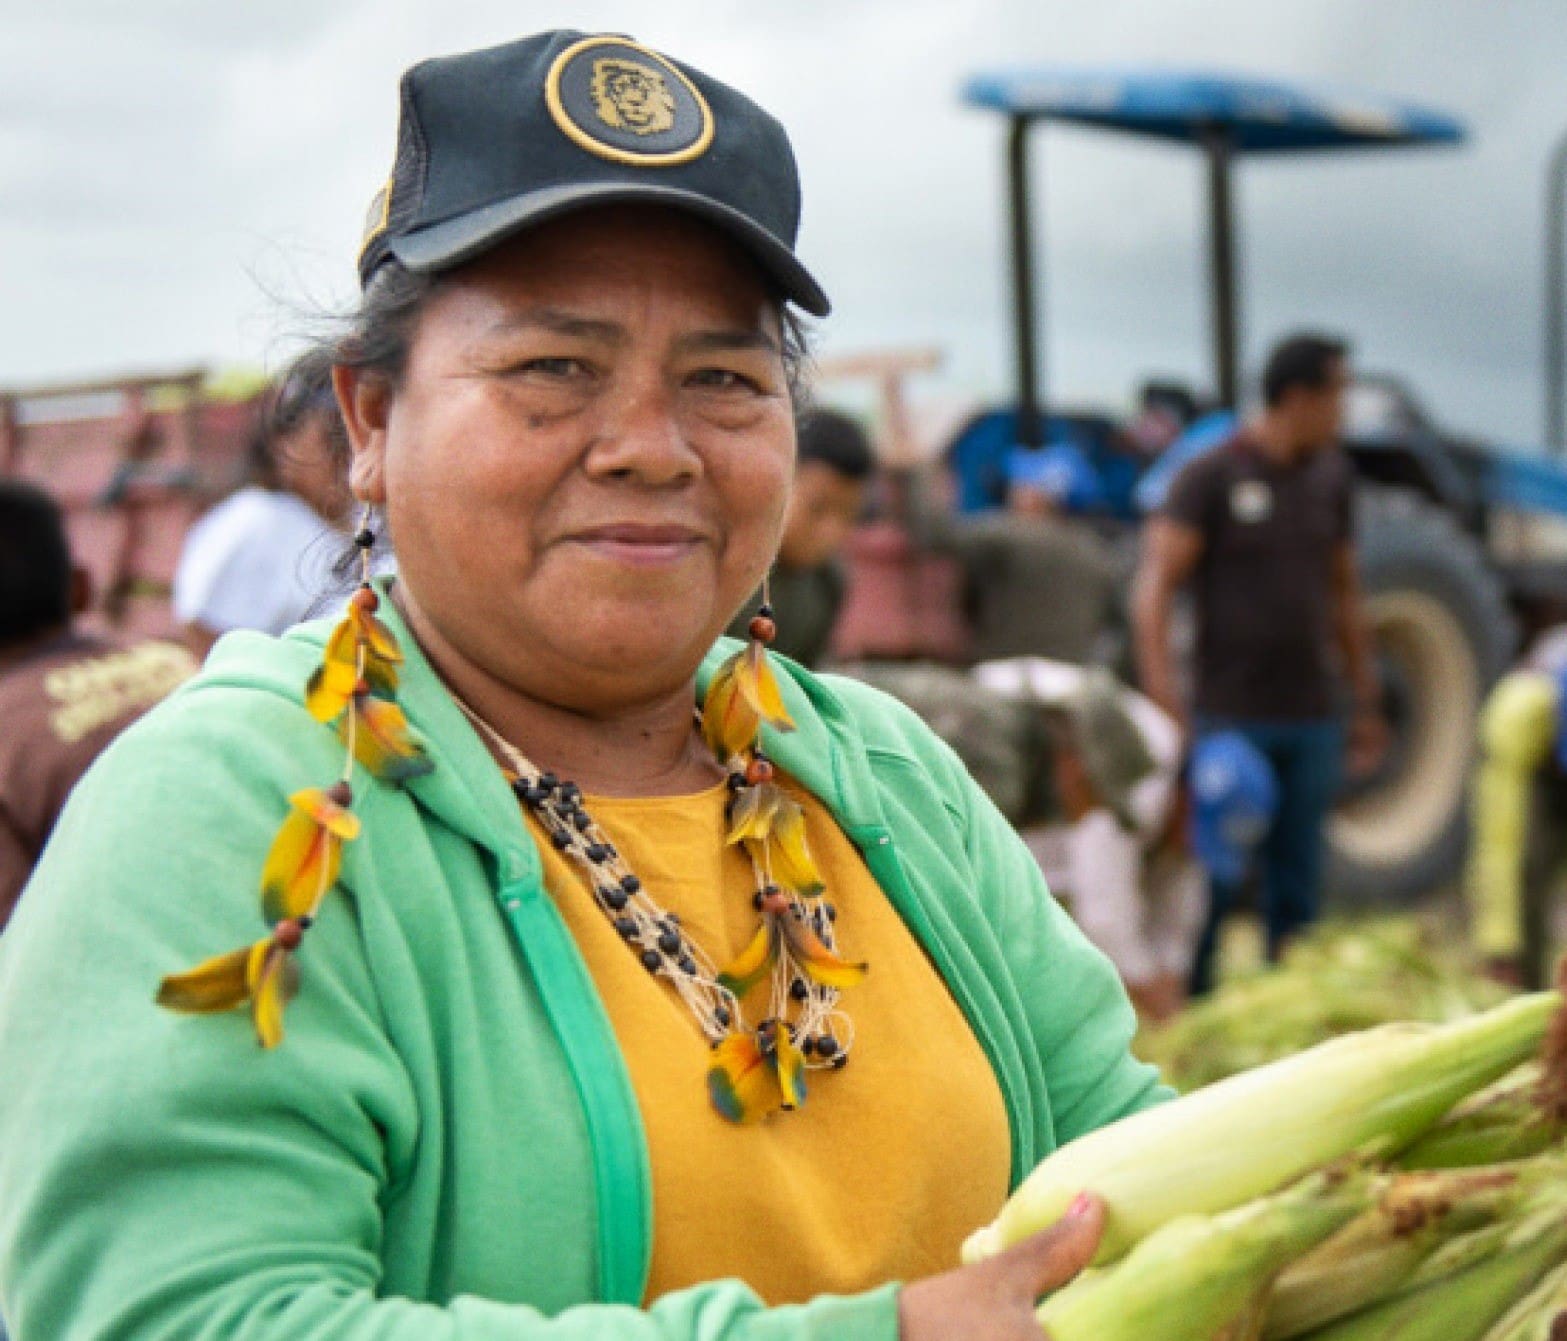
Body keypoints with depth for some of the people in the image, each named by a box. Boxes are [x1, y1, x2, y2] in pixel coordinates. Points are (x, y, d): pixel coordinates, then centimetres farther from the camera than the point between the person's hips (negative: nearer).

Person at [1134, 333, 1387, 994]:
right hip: (1231, 716, -5)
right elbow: (1153, 587, -13)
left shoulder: (1330, 474, 11)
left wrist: (1368, 702, 17)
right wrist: (1164, 699, -23)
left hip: (1311, 719, 5)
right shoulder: (1210, 475, -7)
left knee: (1296, 885, 8)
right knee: (1210, 878, -3)